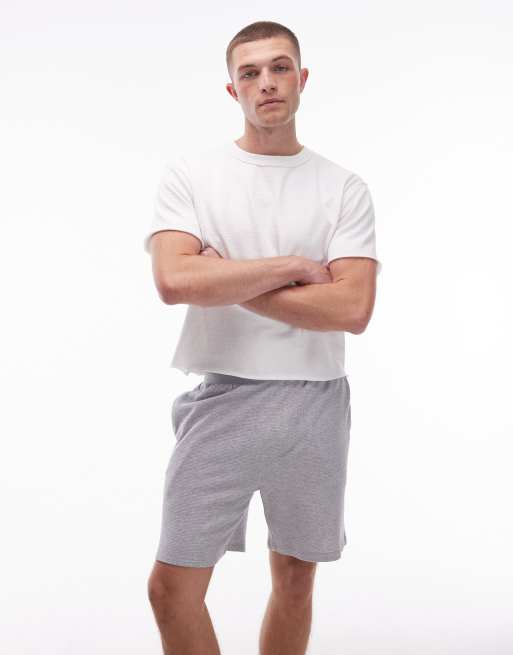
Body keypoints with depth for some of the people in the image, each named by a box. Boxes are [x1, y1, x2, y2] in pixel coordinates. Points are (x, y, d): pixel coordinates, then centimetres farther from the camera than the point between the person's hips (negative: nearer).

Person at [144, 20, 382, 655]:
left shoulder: (345, 188, 1)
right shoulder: (188, 173, -1)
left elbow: (353, 308, -12)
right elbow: (175, 281, -17)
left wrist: (228, 281, -13)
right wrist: (294, 266, -13)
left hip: (314, 405, 1)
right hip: (220, 400, -1)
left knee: (294, 582, 16)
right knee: (171, 585, 3)